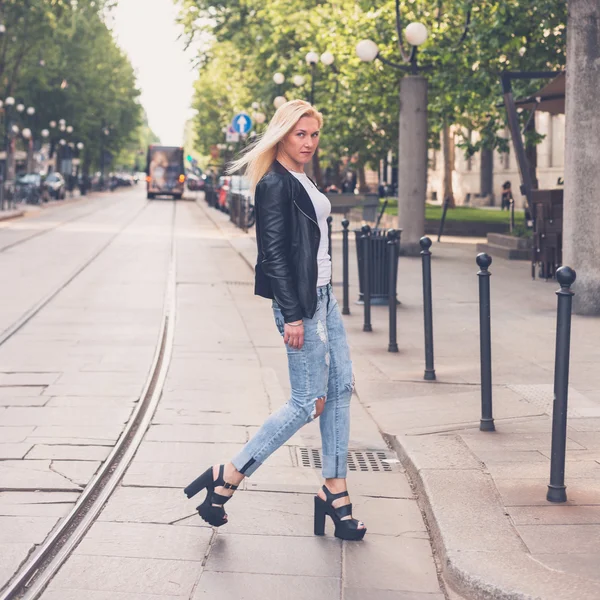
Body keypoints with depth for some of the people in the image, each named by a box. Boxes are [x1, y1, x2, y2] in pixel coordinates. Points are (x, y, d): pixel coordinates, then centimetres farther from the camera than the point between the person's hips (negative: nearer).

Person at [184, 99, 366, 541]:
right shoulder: (275, 184, -14)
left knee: (341, 388, 8)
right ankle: (228, 477, 2)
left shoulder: (302, 181, 15)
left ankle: (335, 492, 14)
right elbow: (274, 254, -18)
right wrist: (293, 316, -21)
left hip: (323, 295, 10)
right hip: (298, 302, -10)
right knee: (307, 401, -6)